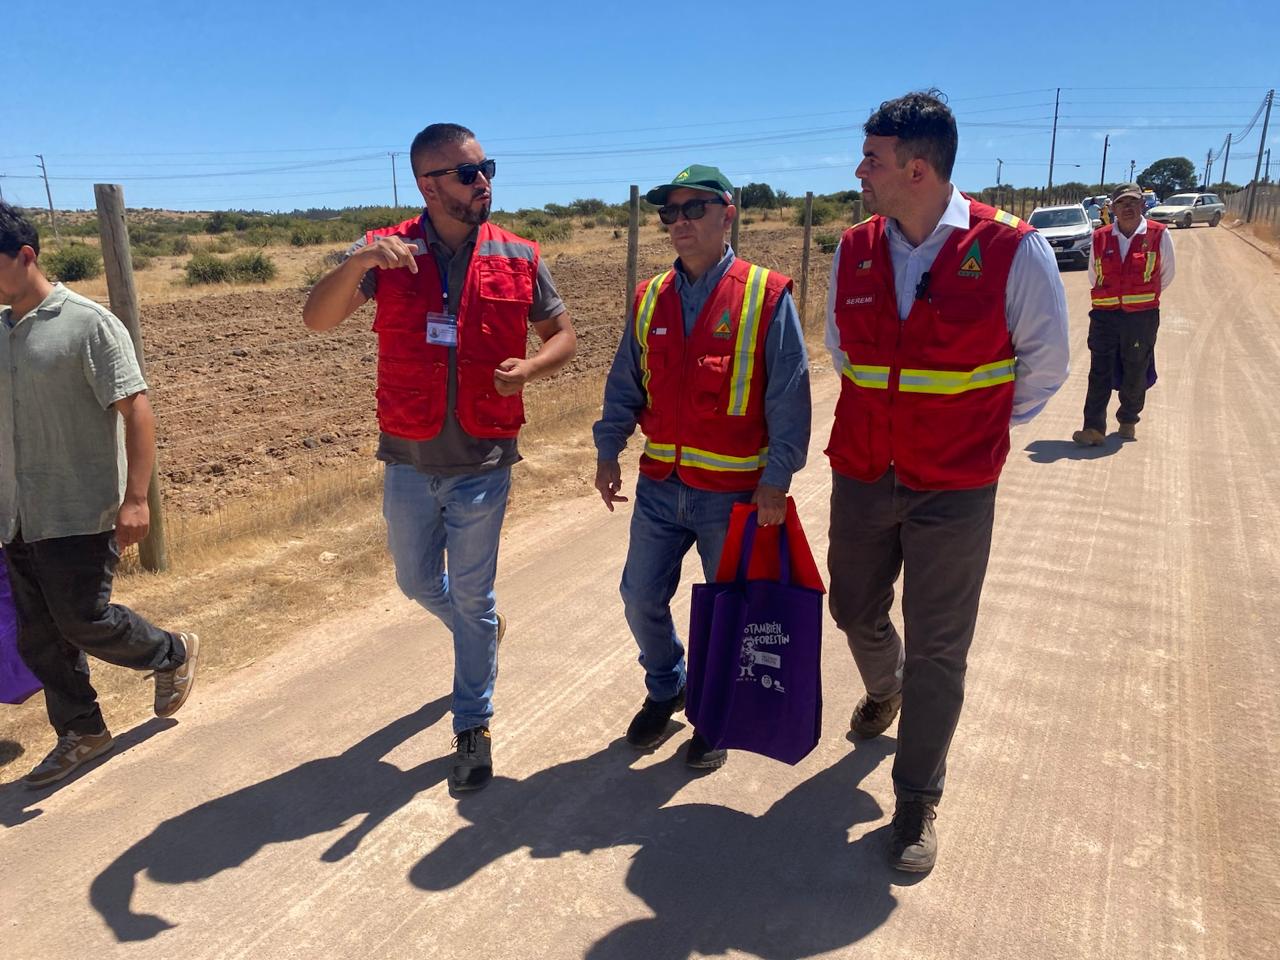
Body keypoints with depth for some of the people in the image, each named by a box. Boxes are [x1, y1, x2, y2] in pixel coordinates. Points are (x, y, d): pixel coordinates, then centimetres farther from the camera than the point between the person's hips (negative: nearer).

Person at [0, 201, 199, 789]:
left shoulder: (88, 323, -10)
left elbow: (136, 410, -15)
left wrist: (135, 498, -22)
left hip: (80, 514, -7)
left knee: (83, 620, -3)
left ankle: (173, 656, 24)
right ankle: (81, 732, 27)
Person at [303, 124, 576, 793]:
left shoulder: (518, 258, -3)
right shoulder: (386, 251, -4)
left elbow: (562, 335, 6)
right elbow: (316, 318, -11)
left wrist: (528, 369, -16)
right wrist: (358, 263, -30)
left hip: (484, 462, -1)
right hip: (408, 461, 2)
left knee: (473, 597, 8)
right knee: (417, 582, 19)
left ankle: (473, 726, 26)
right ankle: (479, 631, 51)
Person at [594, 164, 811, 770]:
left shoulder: (767, 296, -9)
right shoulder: (649, 299, 5)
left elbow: (789, 397, -10)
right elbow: (625, 385, 11)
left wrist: (776, 480, -14)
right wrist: (607, 452, 5)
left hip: (734, 494, -4)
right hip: (660, 488, 4)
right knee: (641, 599, 12)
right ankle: (665, 691, 39)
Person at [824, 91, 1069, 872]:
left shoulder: (1012, 251, -13)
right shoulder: (854, 251, -1)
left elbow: (1044, 366, 1)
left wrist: (978, 430, 10)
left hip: (954, 491, -4)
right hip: (861, 477, 4)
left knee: (937, 650, 5)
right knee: (855, 611, 20)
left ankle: (918, 801, 26)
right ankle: (884, 690, 55)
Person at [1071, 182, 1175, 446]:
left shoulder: (1159, 236, -2)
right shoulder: (1100, 238, 3)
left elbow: (1166, 276, 11)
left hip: (1142, 317, -1)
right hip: (1104, 316, 1)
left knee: (1136, 374, 9)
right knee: (1099, 374, -3)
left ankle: (1128, 421, 27)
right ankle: (1094, 428, -2)